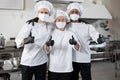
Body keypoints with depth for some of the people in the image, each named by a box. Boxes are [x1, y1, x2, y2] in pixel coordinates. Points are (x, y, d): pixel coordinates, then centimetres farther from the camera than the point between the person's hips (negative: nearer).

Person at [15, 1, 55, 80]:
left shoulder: (50, 26, 3)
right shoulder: (30, 25, -7)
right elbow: (18, 40, -15)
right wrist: (25, 41, -37)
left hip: (41, 62, 3)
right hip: (27, 62, -3)